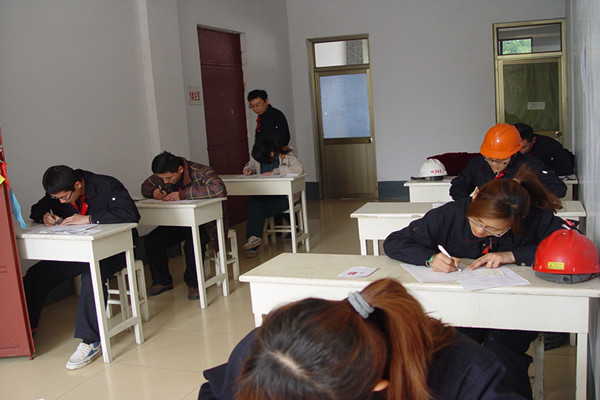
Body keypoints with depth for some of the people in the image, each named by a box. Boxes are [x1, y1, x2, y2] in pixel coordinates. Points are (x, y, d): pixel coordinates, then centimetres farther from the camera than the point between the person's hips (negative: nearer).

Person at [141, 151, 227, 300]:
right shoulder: (162, 175, -4)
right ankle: (162, 281, 8)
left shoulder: (201, 172, -22)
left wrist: (183, 194, -36)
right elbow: (145, 186, 14)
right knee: (151, 241, -13)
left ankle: (193, 283, -7)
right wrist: (154, 192, -15)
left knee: (193, 243, -35)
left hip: (206, 221, -6)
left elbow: (219, 190, -40)